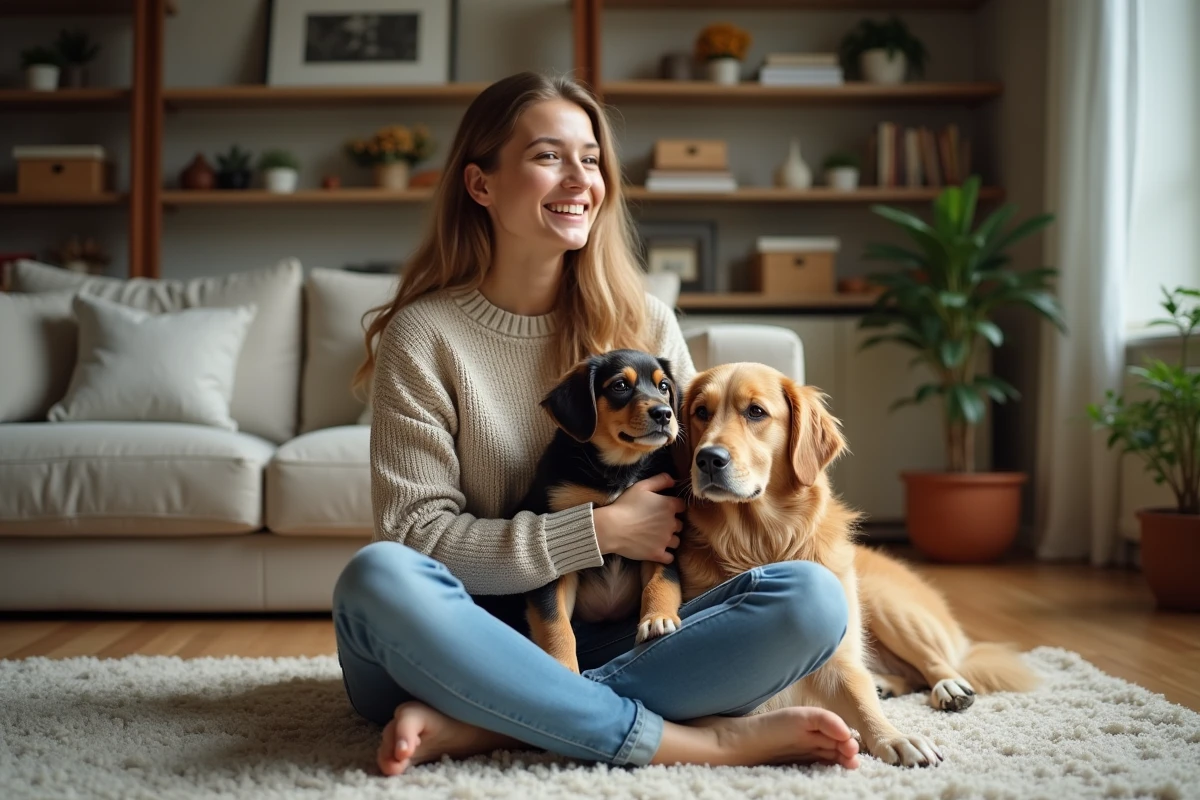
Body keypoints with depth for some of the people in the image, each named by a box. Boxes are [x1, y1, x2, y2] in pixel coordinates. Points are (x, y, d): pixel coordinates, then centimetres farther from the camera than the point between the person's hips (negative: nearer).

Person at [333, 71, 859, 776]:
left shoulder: (645, 325, 5)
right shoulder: (422, 334, -4)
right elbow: (418, 533, -9)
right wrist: (600, 531, -15)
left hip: (611, 641, 3)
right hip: (479, 636, -2)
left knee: (812, 597, -21)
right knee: (378, 578, -35)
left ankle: (477, 728, -27)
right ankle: (693, 739, -29)